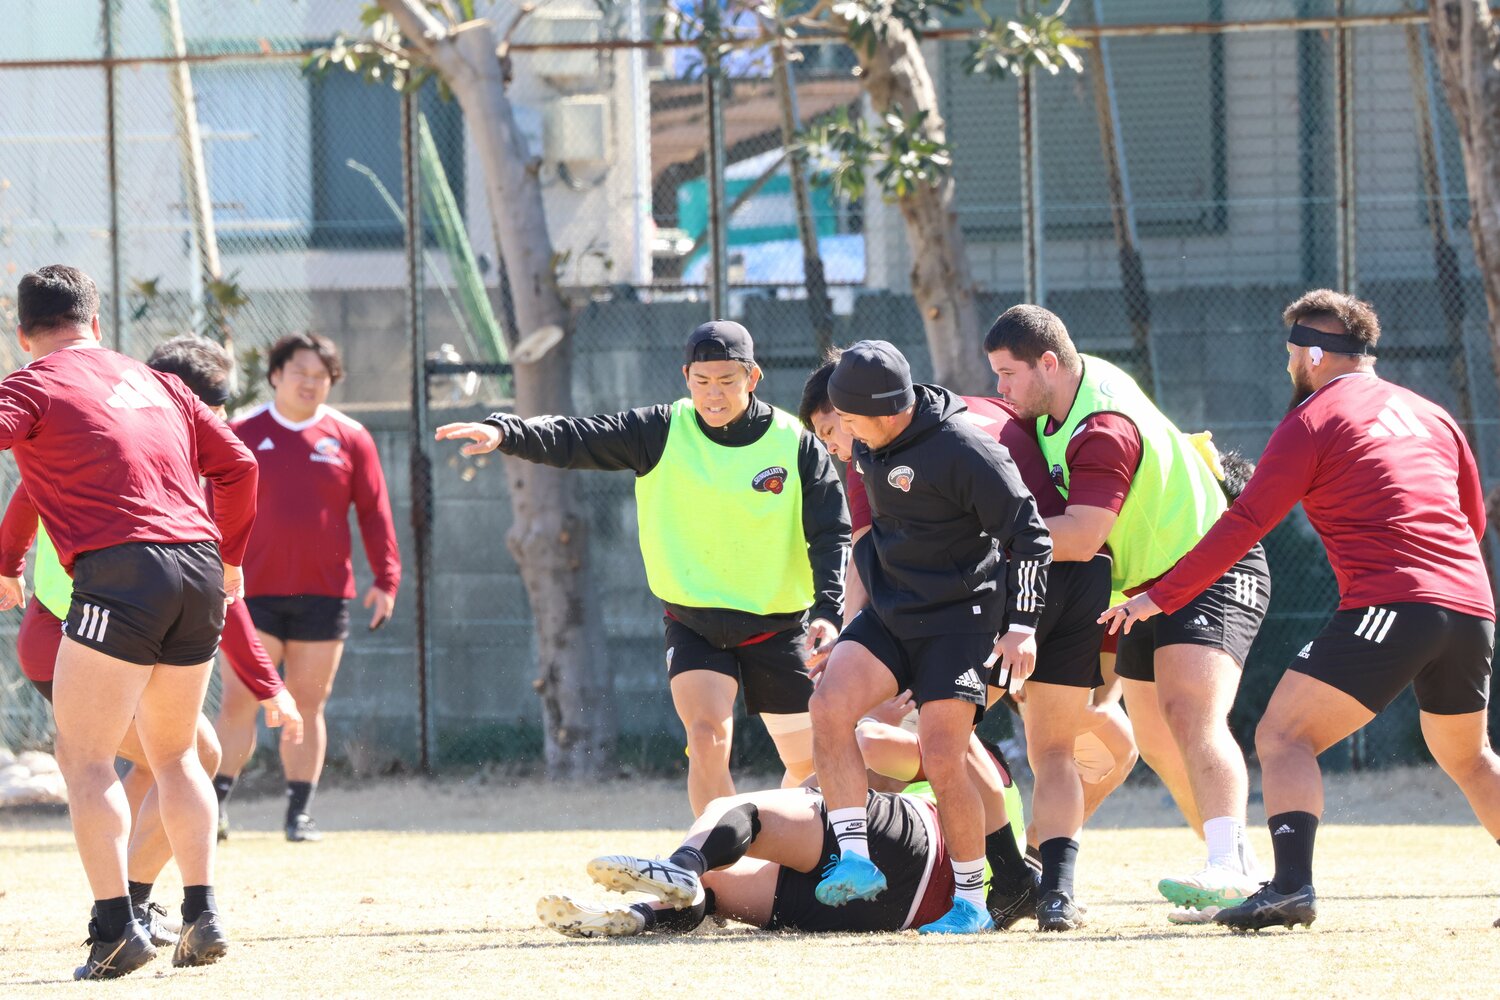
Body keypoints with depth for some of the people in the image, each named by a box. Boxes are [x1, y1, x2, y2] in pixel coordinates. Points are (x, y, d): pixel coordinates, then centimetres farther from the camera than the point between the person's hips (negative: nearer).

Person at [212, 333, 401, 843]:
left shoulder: (350, 438, 6)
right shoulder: (242, 435, 4)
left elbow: (374, 513, 7)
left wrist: (386, 579, 0)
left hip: (324, 591, 1)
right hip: (255, 591, -1)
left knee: (307, 705, 5)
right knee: (239, 700, -8)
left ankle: (300, 812, 10)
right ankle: (217, 801, -6)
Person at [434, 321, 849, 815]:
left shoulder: (795, 444, -7)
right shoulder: (663, 432, -4)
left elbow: (831, 535, -8)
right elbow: (574, 440, -12)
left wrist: (827, 611, -23)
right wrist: (505, 432, -29)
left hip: (777, 627, 0)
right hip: (693, 622, 0)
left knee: (810, 762, 7)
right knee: (708, 739, -22)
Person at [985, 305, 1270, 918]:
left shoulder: (1105, 431, -27)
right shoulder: (1076, 382, 3)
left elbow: (1080, 537, -35)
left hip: (1215, 575, -11)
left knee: (1190, 714, -28)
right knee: (1156, 737, 11)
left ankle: (1228, 870, -42)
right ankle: (1240, 865, 20)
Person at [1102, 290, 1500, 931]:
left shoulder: (1312, 420, 2)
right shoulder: (1430, 415, 21)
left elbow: (1244, 525, -2)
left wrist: (1160, 597, 3)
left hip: (1391, 605, -7)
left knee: (1283, 736, -7)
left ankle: (1292, 886, -26)